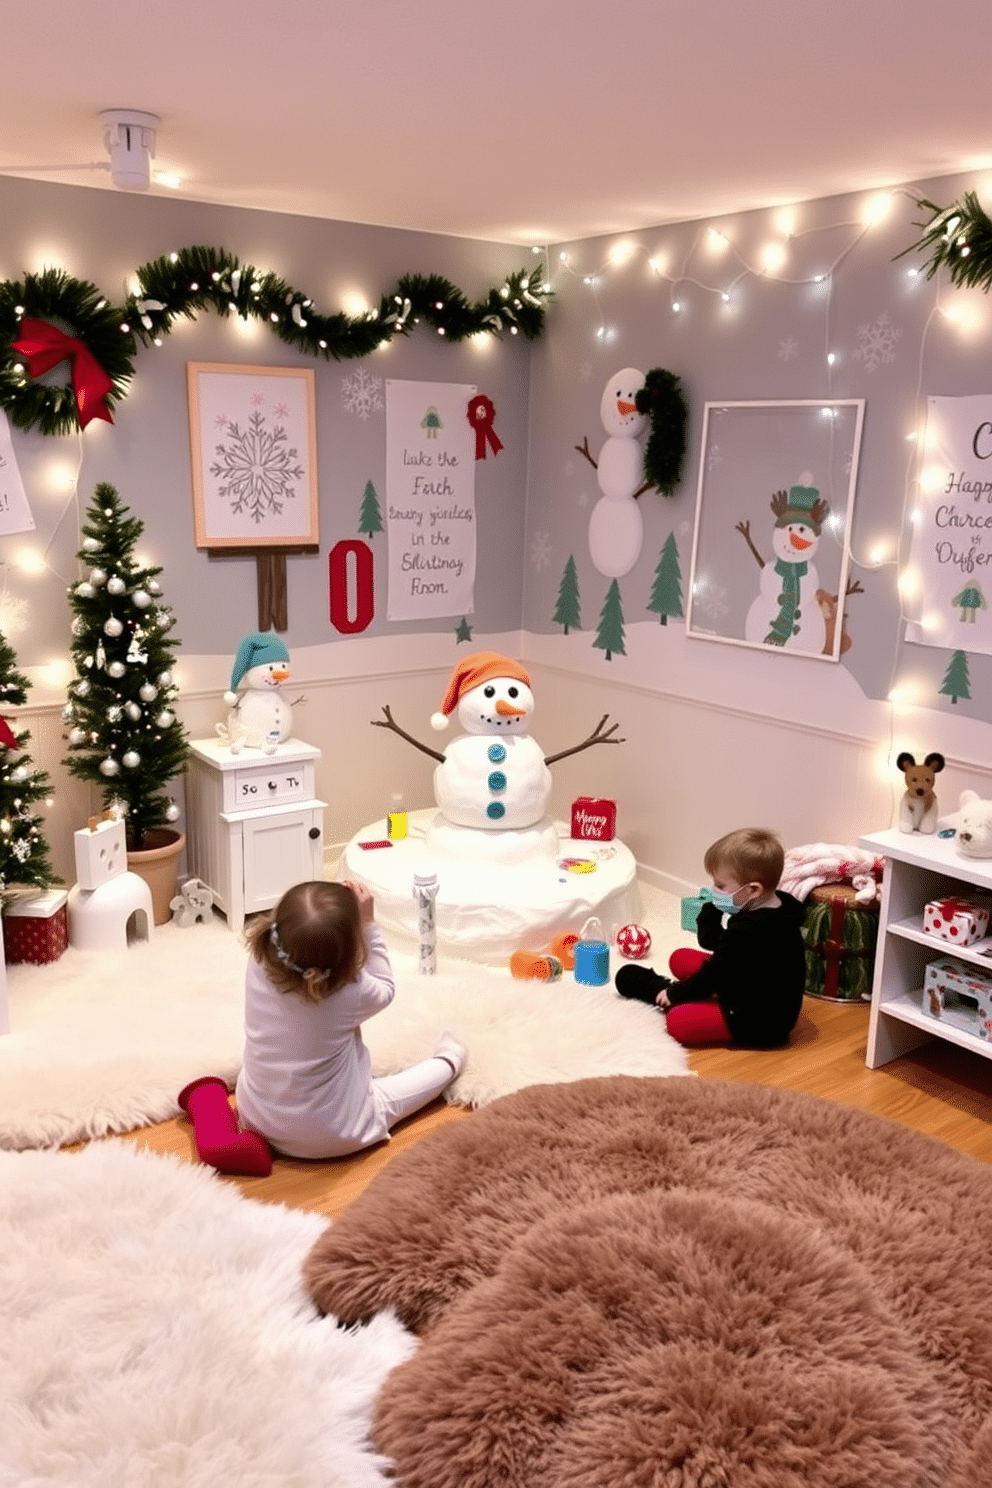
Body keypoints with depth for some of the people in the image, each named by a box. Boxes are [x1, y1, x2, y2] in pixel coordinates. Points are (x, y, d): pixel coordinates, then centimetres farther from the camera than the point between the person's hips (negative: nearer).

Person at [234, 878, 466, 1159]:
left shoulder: (258, 966, -21)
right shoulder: (351, 994, -30)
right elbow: (384, 989, -5)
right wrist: (369, 924, -9)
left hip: (255, 1119, 4)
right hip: (328, 1139, -4)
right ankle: (448, 1064, 45)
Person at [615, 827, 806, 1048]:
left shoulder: (745, 931, -32)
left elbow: (713, 975, -18)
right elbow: (710, 941, 9)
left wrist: (674, 994, -4)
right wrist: (711, 910, -5)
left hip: (761, 1023, -11)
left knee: (678, 1022, -23)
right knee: (680, 958, 13)